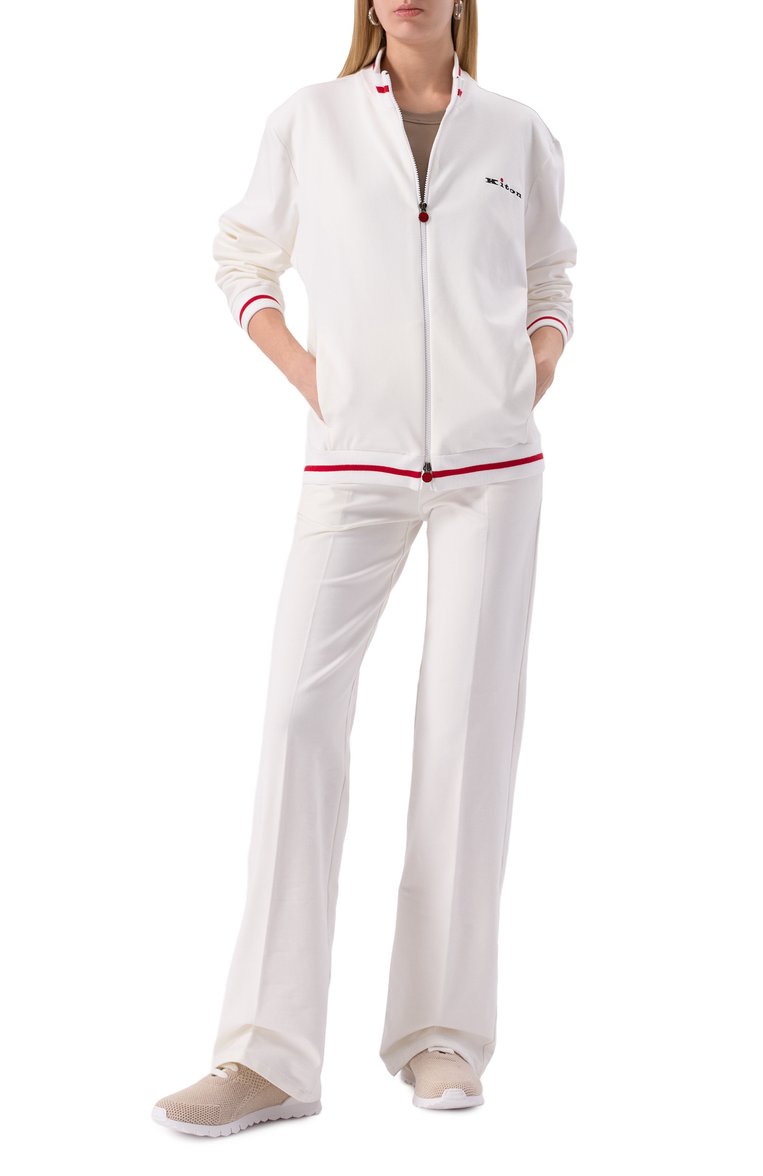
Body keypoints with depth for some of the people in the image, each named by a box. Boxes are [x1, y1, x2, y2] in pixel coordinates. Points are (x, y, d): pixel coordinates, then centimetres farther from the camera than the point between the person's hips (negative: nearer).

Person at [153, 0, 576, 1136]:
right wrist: (303, 372, 3)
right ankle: (271, 1055, -10)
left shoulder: (518, 133, 9)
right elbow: (243, 255, 18)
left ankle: (443, 1033, 8)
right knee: (301, 712, -12)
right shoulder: (310, 120, 6)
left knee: (470, 722, -2)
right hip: (356, 466, -1)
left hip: (491, 466, 1)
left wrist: (535, 381, 5)